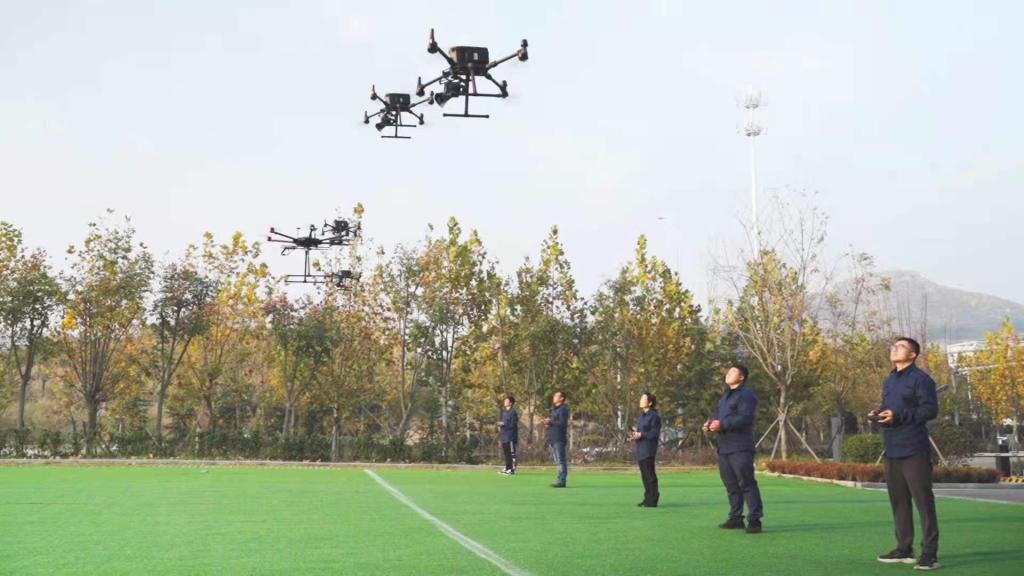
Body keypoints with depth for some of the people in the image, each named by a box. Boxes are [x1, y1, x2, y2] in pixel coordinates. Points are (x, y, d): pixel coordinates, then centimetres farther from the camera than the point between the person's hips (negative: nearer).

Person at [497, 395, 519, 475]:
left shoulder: (513, 412, -10)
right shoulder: (504, 412, 18)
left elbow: (513, 424, -14)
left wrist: (503, 424, -17)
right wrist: (500, 425, 6)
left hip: (510, 436, -9)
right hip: (504, 436, 9)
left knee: (511, 453, -8)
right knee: (506, 453, 12)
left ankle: (512, 469, -7)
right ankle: (507, 468, 18)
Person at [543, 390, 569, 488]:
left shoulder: (563, 409, -9)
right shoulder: (554, 409, 20)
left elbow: (562, 423, -19)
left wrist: (550, 422, -13)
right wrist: (548, 424, 8)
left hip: (559, 438, -10)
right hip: (552, 438, 10)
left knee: (561, 460, -9)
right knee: (557, 460, 12)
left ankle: (562, 481, -8)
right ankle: (560, 480, 18)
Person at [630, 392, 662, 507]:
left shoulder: (654, 416, -10)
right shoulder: (641, 416, 18)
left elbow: (655, 433, -15)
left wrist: (641, 435, -18)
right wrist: (635, 435, 5)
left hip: (648, 449, -9)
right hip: (640, 449, 9)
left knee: (650, 474, -6)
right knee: (644, 475, 12)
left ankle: (652, 500, -1)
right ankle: (648, 498, 19)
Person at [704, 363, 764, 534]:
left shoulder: (746, 395, -9)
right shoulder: (726, 395, 22)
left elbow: (744, 419, -21)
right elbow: (718, 416, 26)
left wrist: (722, 425, -24)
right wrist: (710, 423, 4)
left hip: (740, 448, -10)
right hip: (724, 447, 10)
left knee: (746, 483, -10)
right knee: (731, 484, 13)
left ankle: (754, 520, -8)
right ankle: (736, 518, 20)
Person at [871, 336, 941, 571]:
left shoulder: (920, 378, -8)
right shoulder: (890, 380, 19)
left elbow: (931, 409, -16)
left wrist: (898, 416, -22)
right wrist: (878, 414, 5)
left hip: (914, 451, -9)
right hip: (892, 451, 9)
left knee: (923, 501, -5)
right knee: (898, 501, 12)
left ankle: (929, 553, -2)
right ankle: (904, 549, 21)